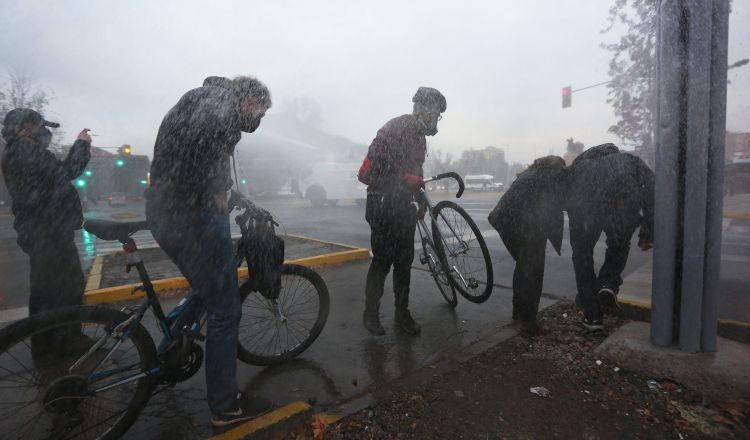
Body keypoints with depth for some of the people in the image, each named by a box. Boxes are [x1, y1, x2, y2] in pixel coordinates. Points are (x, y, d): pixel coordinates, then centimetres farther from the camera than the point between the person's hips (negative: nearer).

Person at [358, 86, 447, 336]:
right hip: (383, 207, -8)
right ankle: (370, 314, 18)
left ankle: (402, 313, 24)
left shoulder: (419, 136, 14)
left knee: (404, 262, 10)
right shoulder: (394, 129, -14)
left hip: (404, 207, 8)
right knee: (382, 261, -1)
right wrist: (406, 179, -21)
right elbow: (367, 173, -21)